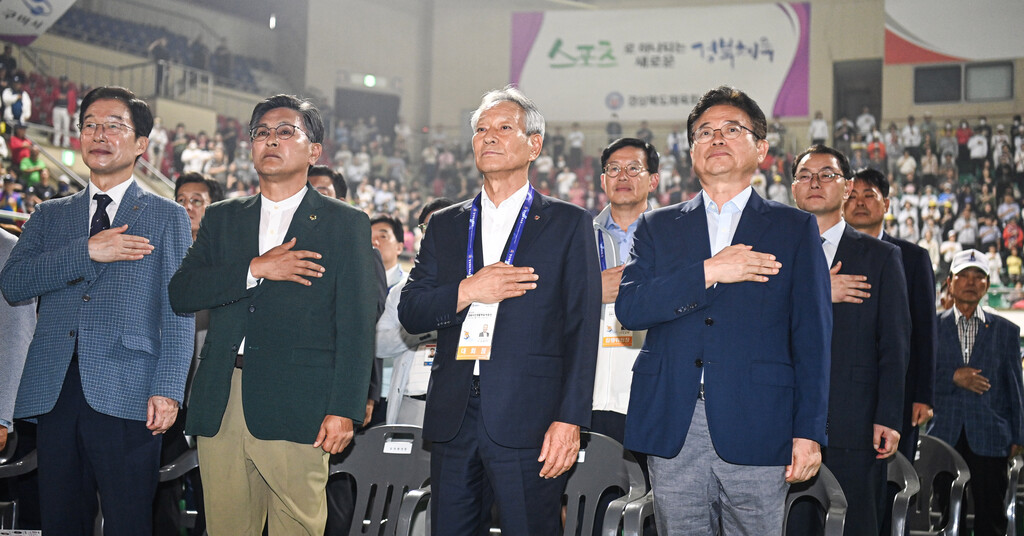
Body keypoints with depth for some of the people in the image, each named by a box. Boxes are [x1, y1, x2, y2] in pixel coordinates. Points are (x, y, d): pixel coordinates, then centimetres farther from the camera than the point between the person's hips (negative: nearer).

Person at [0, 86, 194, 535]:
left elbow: (177, 312, 2)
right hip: (52, 392, 4)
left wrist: (167, 390, -10)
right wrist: (87, 252, -8)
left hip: (125, 396, -3)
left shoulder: (167, 217, 9)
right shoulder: (49, 216, 19)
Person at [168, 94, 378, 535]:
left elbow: (356, 325, -1)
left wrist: (344, 410, -10)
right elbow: (180, 292, 5)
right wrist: (255, 269, -8)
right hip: (220, 405, 4)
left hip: (296, 409, -3)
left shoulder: (345, 224, 6)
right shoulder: (221, 219, 18)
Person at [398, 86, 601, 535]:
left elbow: (581, 329, -1)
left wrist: (570, 419, -10)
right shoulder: (445, 225, 16)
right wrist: (467, 291, -9)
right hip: (452, 417, 4)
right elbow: (409, 313, 10)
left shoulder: (569, 224, 5)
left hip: (527, 419, -3)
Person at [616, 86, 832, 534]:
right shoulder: (657, 227, 15)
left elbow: (812, 335, 4)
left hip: (755, 429, -1)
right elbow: (628, 307, 0)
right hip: (672, 428, 2)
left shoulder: (794, 228, 9)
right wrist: (707, 272, -10)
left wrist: (809, 430, -5)